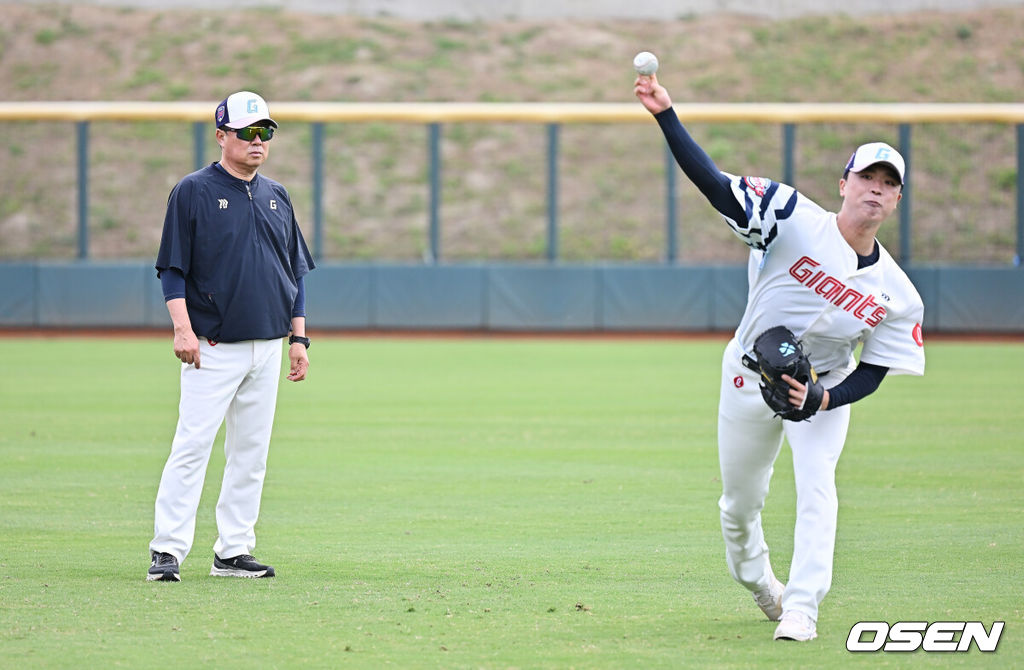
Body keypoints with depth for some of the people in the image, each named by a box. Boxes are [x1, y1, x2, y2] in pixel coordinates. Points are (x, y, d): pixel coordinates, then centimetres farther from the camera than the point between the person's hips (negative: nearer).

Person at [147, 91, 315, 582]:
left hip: (268, 348, 6)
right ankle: (166, 551, -10)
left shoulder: (277, 197, 14)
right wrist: (183, 329, -17)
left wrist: (298, 339, 12)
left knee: (251, 452, 6)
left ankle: (233, 552, 11)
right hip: (214, 348, -6)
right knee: (192, 446, -11)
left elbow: (295, 272, 18)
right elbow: (172, 269, -5)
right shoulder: (193, 192, -2)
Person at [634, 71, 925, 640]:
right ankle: (756, 579, 41)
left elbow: (871, 375, -8)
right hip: (750, 379, 0)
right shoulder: (797, 219, -20)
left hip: (825, 385, 0)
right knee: (739, 502, 11)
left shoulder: (898, 295, -14)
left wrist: (818, 400, -27)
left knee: (816, 483, -21)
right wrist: (666, 116, -39)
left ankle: (802, 608, -16)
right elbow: (712, 182, -27)